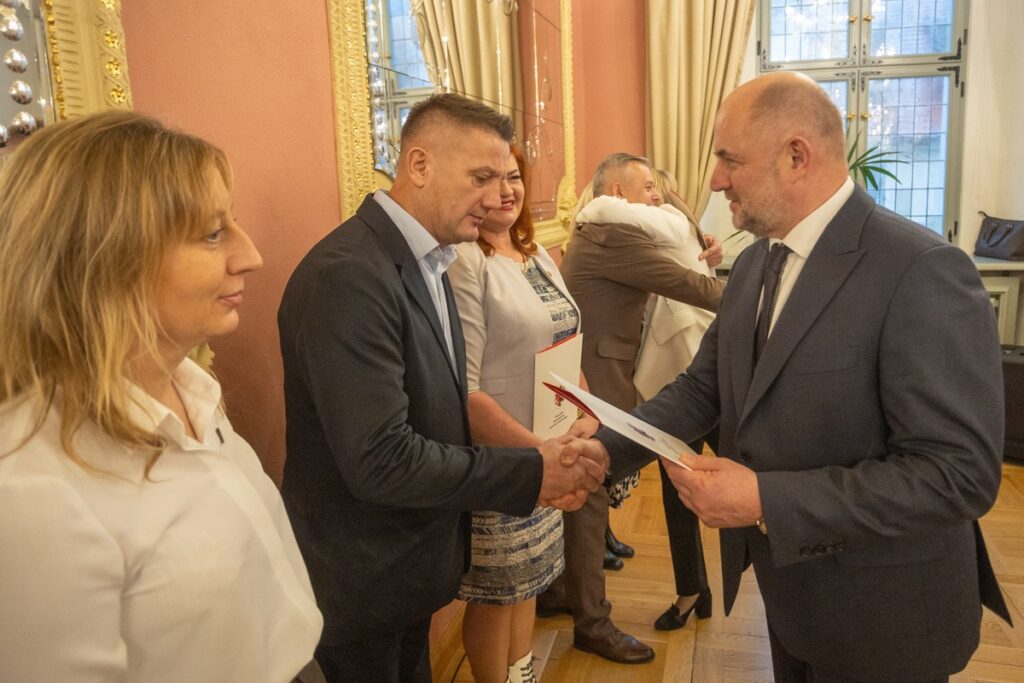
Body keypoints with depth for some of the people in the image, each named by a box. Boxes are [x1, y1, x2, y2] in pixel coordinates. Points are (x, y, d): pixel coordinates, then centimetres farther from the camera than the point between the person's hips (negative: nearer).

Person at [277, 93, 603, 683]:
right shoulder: (347, 277, -26)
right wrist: (530, 474, -21)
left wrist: (534, 471, -7)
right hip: (360, 589, -8)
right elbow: (381, 461, -29)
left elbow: (437, 410, 6)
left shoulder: (426, 263, 4)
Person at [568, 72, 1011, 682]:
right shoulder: (755, 263, 3)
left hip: (880, 615, -6)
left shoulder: (923, 271, -24)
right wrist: (609, 446, -7)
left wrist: (765, 500, -30)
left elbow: (958, 471, -27)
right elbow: (704, 386, 6)